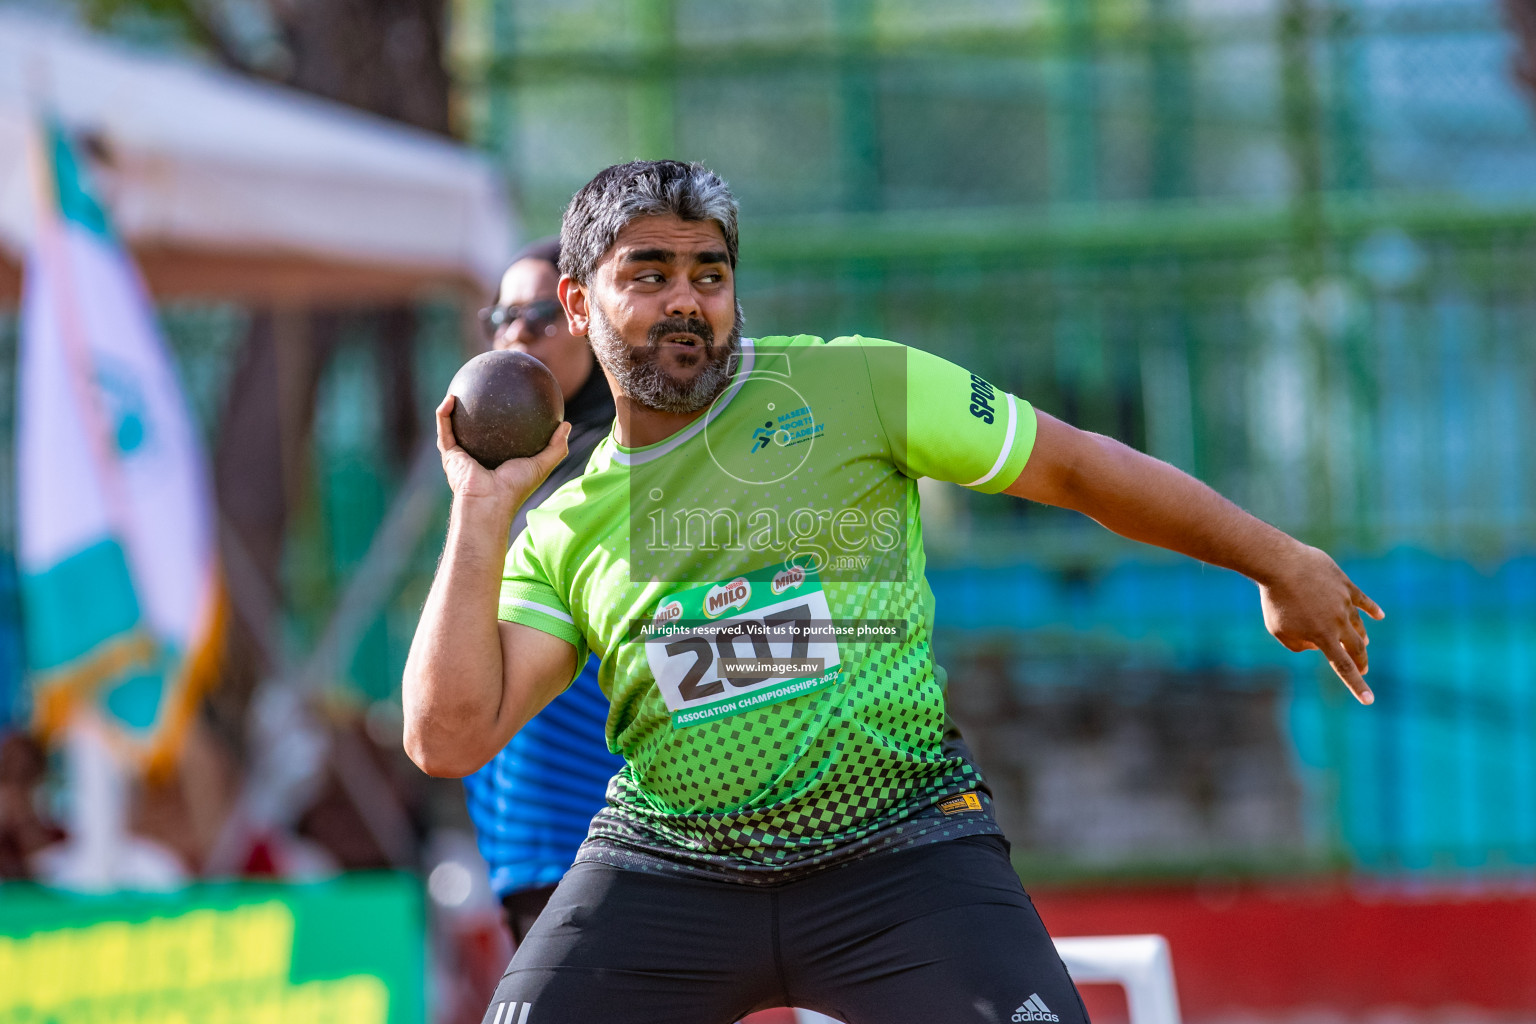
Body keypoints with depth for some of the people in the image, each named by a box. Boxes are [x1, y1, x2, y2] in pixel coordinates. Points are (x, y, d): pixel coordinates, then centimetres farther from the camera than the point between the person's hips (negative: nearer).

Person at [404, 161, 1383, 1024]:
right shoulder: (560, 534, 6)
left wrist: (1277, 561, 8)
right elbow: (449, 736, -3)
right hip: (667, 871, 2)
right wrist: (480, 515, -4)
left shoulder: (856, 386, -1)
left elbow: (1081, 466, 5)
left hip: (903, 850, -2)